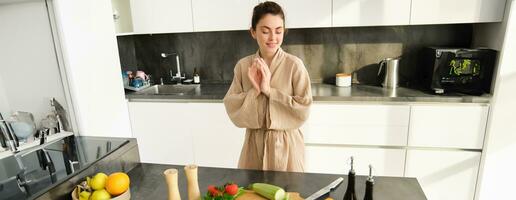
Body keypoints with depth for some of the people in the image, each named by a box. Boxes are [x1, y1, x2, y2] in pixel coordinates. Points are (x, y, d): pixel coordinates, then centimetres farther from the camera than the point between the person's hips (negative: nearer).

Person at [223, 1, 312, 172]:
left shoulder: (294, 65, -11)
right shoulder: (243, 66, -2)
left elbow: (303, 110, -15)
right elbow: (232, 109, -4)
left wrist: (269, 90, -21)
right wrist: (254, 91, -19)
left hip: (286, 144, -2)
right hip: (254, 144, 3)